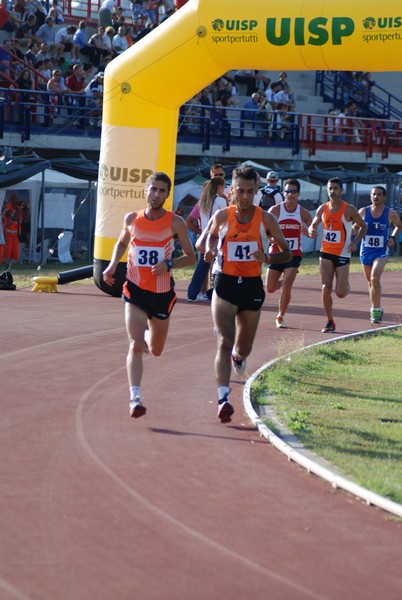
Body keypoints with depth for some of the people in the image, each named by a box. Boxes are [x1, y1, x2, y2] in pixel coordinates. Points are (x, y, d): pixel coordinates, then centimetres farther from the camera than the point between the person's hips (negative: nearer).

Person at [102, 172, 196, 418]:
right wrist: (113, 265, 3)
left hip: (163, 292, 1)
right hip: (135, 289, -1)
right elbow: (121, 243, 21)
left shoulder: (175, 222, -6)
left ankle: (148, 335, 53)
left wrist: (169, 264, -19)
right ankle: (135, 398, -19)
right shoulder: (132, 219, 1)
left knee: (156, 350, 17)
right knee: (136, 346, -16)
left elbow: (191, 257, -1)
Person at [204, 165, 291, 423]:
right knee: (225, 342, -17)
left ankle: (238, 356, 56)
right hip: (225, 284, -2)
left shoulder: (265, 219, -4)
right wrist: (211, 251, -5)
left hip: (252, 286, 2)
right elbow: (212, 235, 18)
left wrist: (268, 257, -20)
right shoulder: (222, 216, -3)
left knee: (244, 348, 16)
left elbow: (287, 253, 1)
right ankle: (223, 398, -26)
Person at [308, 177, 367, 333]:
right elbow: (313, 225, 16)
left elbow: (363, 226, 3)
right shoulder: (322, 209, 4)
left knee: (340, 293, -5)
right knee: (326, 289, -5)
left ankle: (346, 286, 33)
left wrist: (355, 242, -11)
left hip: (342, 254, -3)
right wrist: (312, 231, -9)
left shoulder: (349, 210, -7)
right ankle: (330, 322, 6)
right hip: (326, 253, 3)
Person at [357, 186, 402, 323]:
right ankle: (376, 308, 32)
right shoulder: (363, 212, -2)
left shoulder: (390, 214, -4)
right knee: (370, 281, 14)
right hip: (366, 251, 3)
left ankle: (376, 310, -16)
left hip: (381, 252, -3)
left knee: (375, 278, -22)